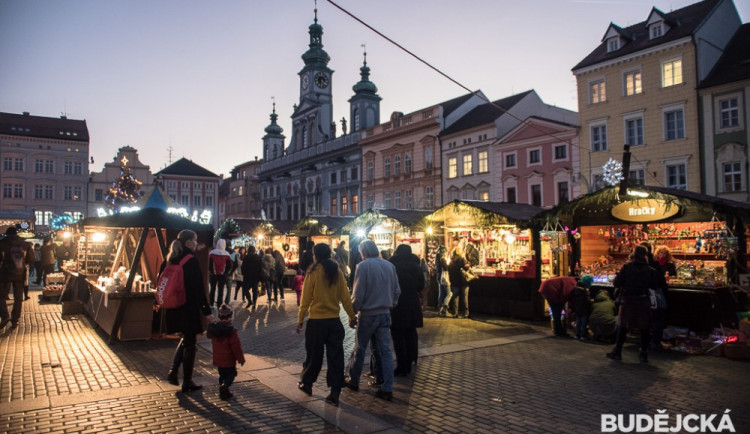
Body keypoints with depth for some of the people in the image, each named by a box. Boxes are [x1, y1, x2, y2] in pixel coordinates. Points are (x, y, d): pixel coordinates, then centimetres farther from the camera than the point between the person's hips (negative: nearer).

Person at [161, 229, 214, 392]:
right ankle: (187, 382, 13)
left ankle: (173, 372, 18)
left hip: (173, 308, 7)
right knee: (189, 344, 5)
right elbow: (198, 288, -18)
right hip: (189, 308, -7)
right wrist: (207, 311, -14)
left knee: (186, 338, 25)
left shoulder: (170, 259, 6)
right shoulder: (191, 261, -17)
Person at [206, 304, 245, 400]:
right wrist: (241, 359, -8)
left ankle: (223, 392, 20)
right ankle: (225, 386, -16)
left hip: (217, 359, 6)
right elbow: (236, 347, -17)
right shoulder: (231, 331, -21)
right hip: (229, 360, -6)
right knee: (231, 373, 7)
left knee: (222, 374, 18)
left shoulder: (213, 328, -1)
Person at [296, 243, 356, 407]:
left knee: (314, 355, 14)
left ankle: (306, 384, 33)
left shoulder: (313, 273, -9)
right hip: (334, 321, 2)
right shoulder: (337, 272, 0)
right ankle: (335, 393, 6)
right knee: (336, 356, 6)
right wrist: (352, 316, 10)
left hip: (316, 321, -2)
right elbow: (345, 297, 0)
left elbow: (306, 299, -8)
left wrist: (300, 319, 1)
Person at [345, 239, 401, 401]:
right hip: (385, 314, 4)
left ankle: (353, 381, 26)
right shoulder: (389, 265, 4)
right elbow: (397, 291, 8)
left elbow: (358, 294, -14)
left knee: (359, 350, 11)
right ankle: (387, 389, 6)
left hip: (368, 315, -4)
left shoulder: (363, 266, -12)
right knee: (386, 350, 6)